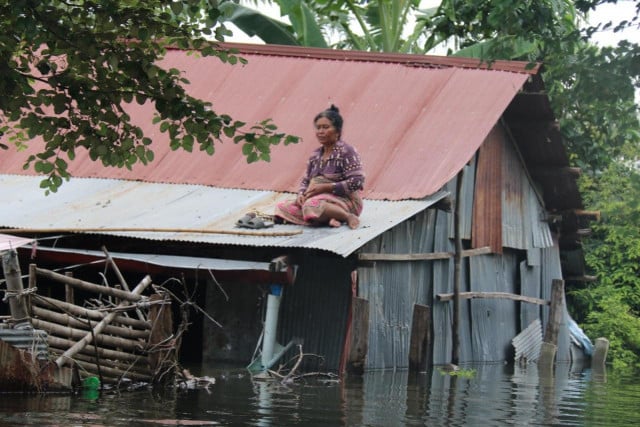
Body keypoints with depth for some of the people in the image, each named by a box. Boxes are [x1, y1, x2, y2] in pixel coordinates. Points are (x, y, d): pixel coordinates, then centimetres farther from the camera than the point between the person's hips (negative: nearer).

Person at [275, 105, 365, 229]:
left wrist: (325, 187, -20)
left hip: (344, 200, -9)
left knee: (312, 205, -38)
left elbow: (356, 182, -17)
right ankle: (328, 218, -23)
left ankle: (348, 217, -19)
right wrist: (301, 194, -5)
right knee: (283, 207, -10)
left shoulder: (346, 152, -8)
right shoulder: (315, 155, 15)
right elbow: (305, 180, 19)